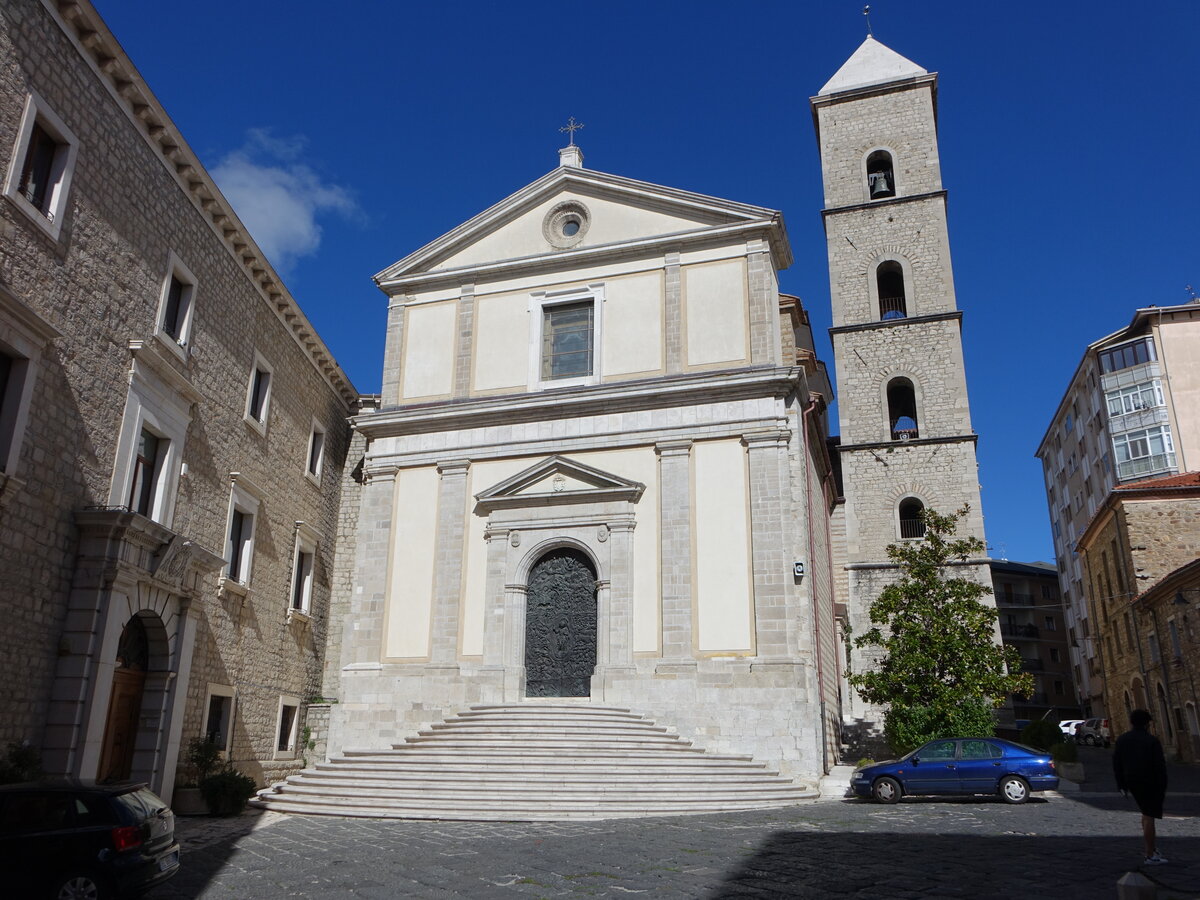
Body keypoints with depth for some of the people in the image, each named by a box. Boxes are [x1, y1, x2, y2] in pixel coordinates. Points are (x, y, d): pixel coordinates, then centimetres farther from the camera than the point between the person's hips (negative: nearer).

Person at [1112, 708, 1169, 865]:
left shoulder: (1122, 740, 6)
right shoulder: (1152, 741, -10)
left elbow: (1116, 764, 5)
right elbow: (1160, 765, -13)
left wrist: (1122, 785, 11)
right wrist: (1163, 787, -8)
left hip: (1132, 782, 5)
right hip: (1150, 782, -5)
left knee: (1147, 813, 21)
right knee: (1149, 817, -2)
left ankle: (1151, 849, 20)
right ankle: (1150, 855, 0)